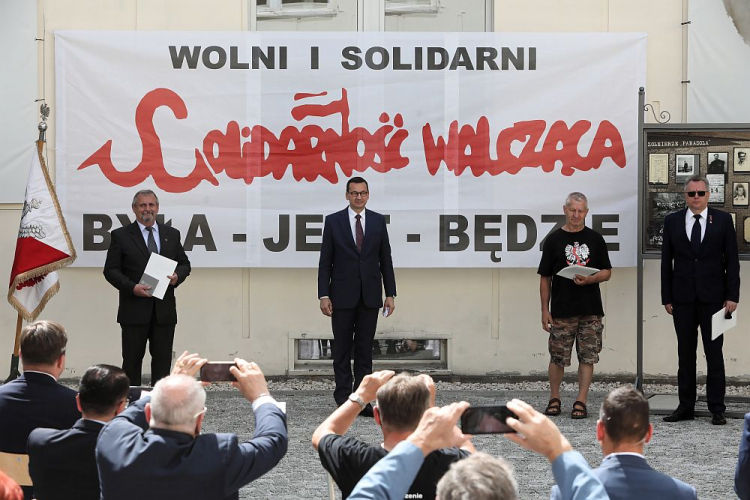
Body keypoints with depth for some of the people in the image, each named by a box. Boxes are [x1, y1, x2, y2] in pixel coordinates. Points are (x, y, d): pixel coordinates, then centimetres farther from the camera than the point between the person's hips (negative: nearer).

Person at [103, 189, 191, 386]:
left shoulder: (172, 234, 13)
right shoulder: (121, 235, 2)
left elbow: (184, 264, 17)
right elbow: (110, 270, -2)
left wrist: (177, 276, -6)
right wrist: (132, 287, -16)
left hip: (164, 310, 3)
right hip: (134, 310, -3)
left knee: (163, 359, 5)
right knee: (132, 360, 2)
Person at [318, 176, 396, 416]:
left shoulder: (378, 221, 6)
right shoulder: (333, 221, 1)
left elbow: (385, 259, 8)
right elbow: (325, 261, 0)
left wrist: (390, 294, 2)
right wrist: (324, 295, -7)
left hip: (370, 295, 2)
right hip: (343, 295, -2)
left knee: (365, 349, 4)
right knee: (342, 349, 2)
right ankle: (343, 398, 7)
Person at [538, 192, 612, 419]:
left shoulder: (595, 239, 8)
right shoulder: (554, 239, 4)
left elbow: (607, 271, 9)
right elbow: (545, 278, 5)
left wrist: (589, 279, -12)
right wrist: (545, 310, 0)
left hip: (591, 310, 1)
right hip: (561, 311, -1)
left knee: (588, 357, 0)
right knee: (557, 357, 2)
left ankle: (581, 401, 5)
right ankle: (554, 399, 17)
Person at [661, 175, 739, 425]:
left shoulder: (723, 220, 3)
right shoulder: (672, 221, 7)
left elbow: (732, 260, 2)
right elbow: (666, 261, 7)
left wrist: (732, 296, -5)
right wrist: (667, 298, 1)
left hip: (713, 298, -2)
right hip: (683, 299, 2)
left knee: (714, 353, 0)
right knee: (685, 353, 6)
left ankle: (717, 409, 4)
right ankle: (685, 406, 13)